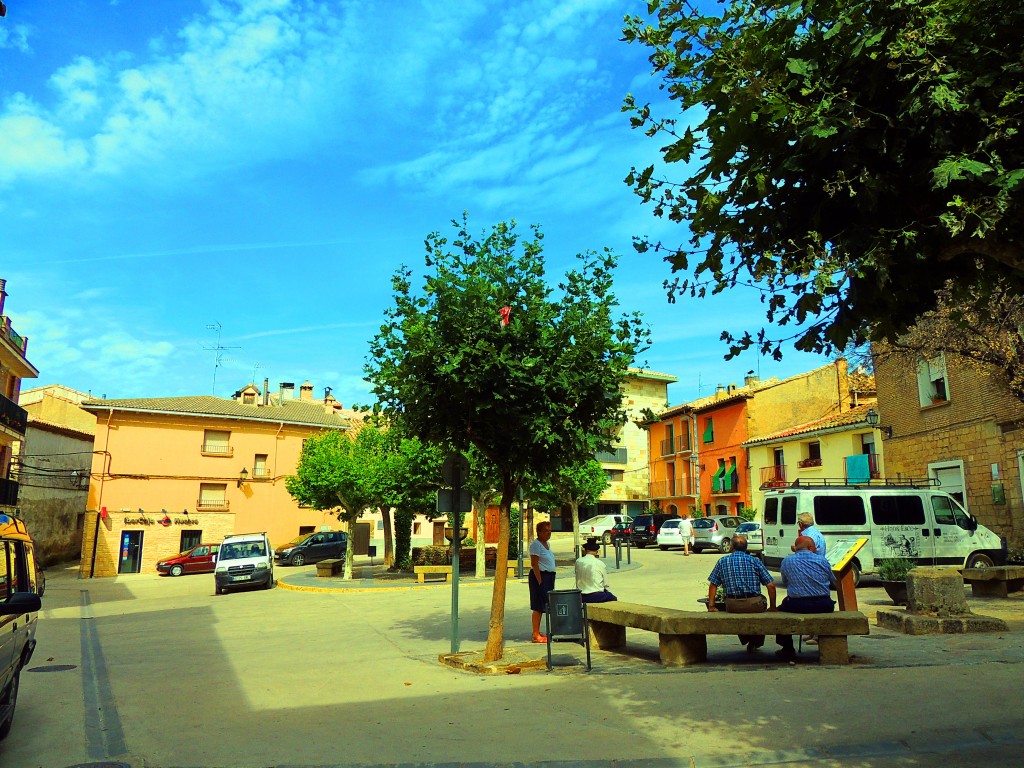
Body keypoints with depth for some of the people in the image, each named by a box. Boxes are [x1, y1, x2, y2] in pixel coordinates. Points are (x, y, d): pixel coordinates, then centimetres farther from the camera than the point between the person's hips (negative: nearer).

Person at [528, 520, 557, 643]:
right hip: (540, 576, -9)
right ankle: (536, 635, -2)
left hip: (549, 576, 9)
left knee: (541, 606, 13)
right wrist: (540, 581, -21)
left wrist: (551, 580, 17)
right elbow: (534, 564, -18)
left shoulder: (546, 544, 16)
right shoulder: (535, 544, -13)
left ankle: (537, 633, 20)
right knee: (538, 606, -6)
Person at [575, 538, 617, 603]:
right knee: (613, 598, 22)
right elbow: (606, 584, 3)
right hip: (597, 597, -4)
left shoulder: (578, 562, -1)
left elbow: (578, 580, 9)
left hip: (582, 598, 4)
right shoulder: (600, 563, -8)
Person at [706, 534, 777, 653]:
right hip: (755, 605, -1)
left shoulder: (722, 562, 6)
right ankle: (755, 642, 38)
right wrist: (772, 606, 11)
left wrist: (711, 606, 14)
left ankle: (747, 641, 38)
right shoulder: (754, 561, 3)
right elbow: (771, 585, 0)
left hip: (732, 606, 1)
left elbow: (713, 585, 7)